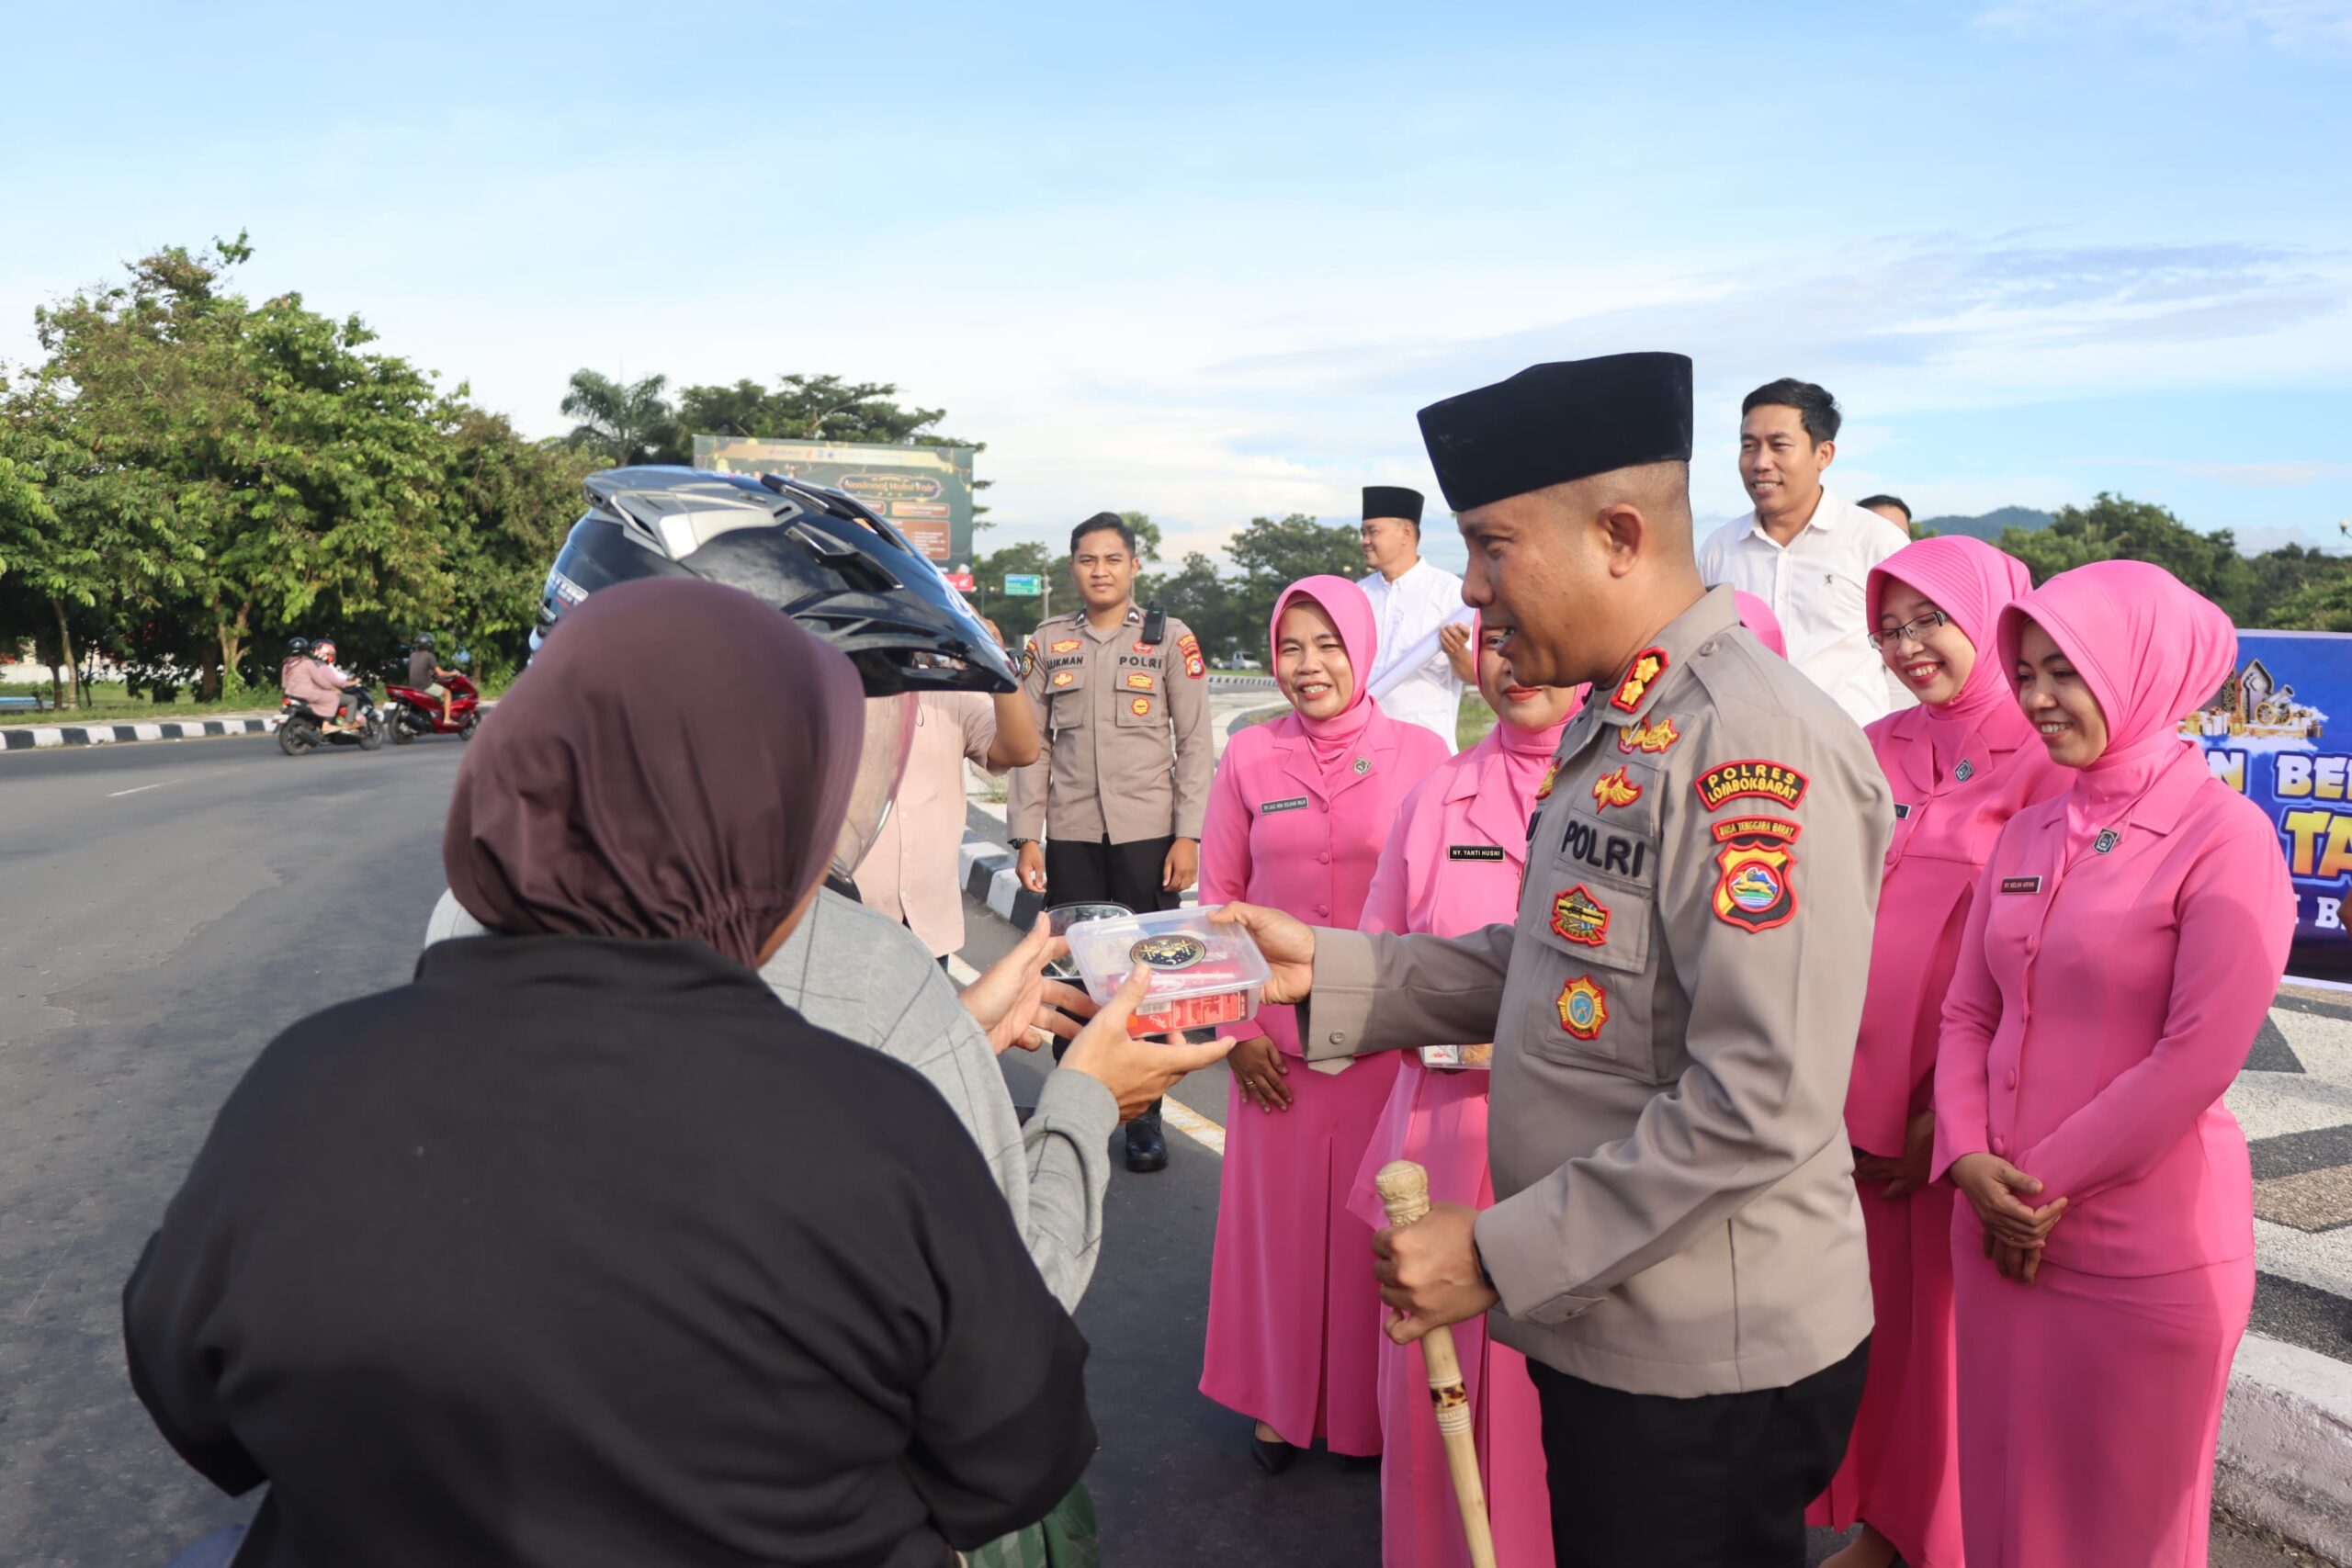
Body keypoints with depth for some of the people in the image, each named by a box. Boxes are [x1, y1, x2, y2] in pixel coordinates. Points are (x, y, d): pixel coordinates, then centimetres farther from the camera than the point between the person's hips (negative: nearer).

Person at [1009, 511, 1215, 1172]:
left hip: (1148, 832, -2)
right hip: (1071, 834, 2)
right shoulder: (1048, 640, 8)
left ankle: (1144, 1117, 13)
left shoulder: (1169, 638, 3)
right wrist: (1026, 835, 2)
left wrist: (1188, 836, -6)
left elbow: (1196, 742, 1)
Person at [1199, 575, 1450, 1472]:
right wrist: (1236, 1025, 0)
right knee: (1279, 1209, 10)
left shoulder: (1419, 754, -3)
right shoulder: (1250, 756, 1)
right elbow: (1218, 896, 5)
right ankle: (1280, 1400, 28)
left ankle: (1368, 1406, 28)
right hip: (1279, 1034, 1)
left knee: (1375, 1216, 8)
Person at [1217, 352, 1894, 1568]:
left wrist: (1500, 1254, -21)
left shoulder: (1752, 745, -22)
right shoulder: (1615, 727, 8)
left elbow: (1764, 1103, -26)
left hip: (1708, 1365, -8)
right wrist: (1328, 973, 1)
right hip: (1609, 1327, 8)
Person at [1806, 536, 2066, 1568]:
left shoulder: (2046, 760, -8)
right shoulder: (1878, 750, 7)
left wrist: (1954, 1108, -11)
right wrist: (1844, 1079, 3)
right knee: (1874, 1305, 14)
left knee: (1950, 1316, 8)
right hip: (1858, 1087, 4)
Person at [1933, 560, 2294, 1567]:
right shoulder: (2027, 834, 7)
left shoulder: (2224, 836, -11)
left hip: (2145, 1250, -5)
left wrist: (2043, 1186, -13)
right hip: (1998, 1232, 5)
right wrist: (1970, 1161, -7)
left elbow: (2198, 1059, -17)